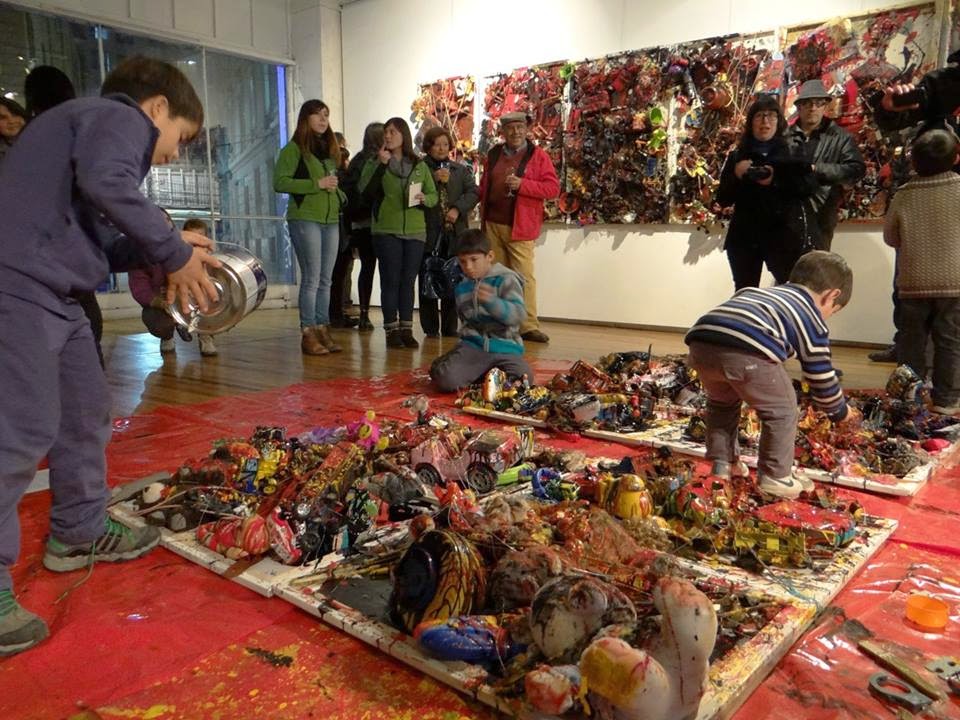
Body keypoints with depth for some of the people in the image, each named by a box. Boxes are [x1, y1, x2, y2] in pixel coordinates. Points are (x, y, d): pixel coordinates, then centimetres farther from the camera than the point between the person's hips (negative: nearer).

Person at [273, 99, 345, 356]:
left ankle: (323, 330, 13)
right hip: (305, 219, -7)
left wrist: (337, 191, 5)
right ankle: (308, 334, -2)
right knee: (311, 278, -7)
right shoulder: (294, 148, -2)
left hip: (331, 220, 7)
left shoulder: (329, 148, 19)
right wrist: (317, 184, -14)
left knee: (325, 280, 7)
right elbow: (279, 182, -11)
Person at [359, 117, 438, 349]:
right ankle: (391, 330, 4)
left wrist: (424, 199, -10)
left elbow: (434, 195, 12)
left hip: (415, 231, 2)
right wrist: (380, 164, -16)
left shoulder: (419, 165, 11)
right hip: (386, 231, -2)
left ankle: (406, 330, 11)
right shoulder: (375, 162, 5)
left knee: (408, 281, 6)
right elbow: (365, 190, -9)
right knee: (390, 281, -2)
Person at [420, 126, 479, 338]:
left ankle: (450, 327, 11)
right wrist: (434, 178, -17)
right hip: (428, 232, -2)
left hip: (454, 232, 3)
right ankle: (430, 327, 6)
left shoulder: (461, 170, 16)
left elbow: (473, 193, 4)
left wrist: (457, 209, -12)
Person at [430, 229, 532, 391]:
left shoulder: (506, 280, -2)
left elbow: (518, 315, -18)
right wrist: (467, 333, 14)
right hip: (472, 346, 2)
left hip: (505, 348, -2)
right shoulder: (462, 287, 16)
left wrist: (492, 302, -32)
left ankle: (481, 375, 0)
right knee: (445, 379, -24)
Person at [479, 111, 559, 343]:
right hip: (493, 224, 5)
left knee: (524, 276, -9)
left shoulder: (538, 156, 0)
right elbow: (483, 187, 23)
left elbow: (553, 188, -7)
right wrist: (483, 215, 11)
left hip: (520, 227, -5)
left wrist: (522, 184, -17)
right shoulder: (493, 155, 15)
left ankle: (528, 326, -5)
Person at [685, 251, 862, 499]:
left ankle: (722, 465, 39)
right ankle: (774, 478, 24)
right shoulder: (811, 319, 24)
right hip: (747, 351, -6)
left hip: (702, 341, 6)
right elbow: (821, 377, 28)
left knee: (722, 403, 33)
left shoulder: (759, 292, 39)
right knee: (781, 411, 19)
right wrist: (840, 411, 45)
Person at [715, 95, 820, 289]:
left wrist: (776, 180, -18)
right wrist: (736, 176, -10)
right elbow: (722, 200, 7)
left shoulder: (792, 150, 7)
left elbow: (810, 185, -5)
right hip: (745, 236, 2)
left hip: (784, 235, -2)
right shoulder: (737, 156, 10)